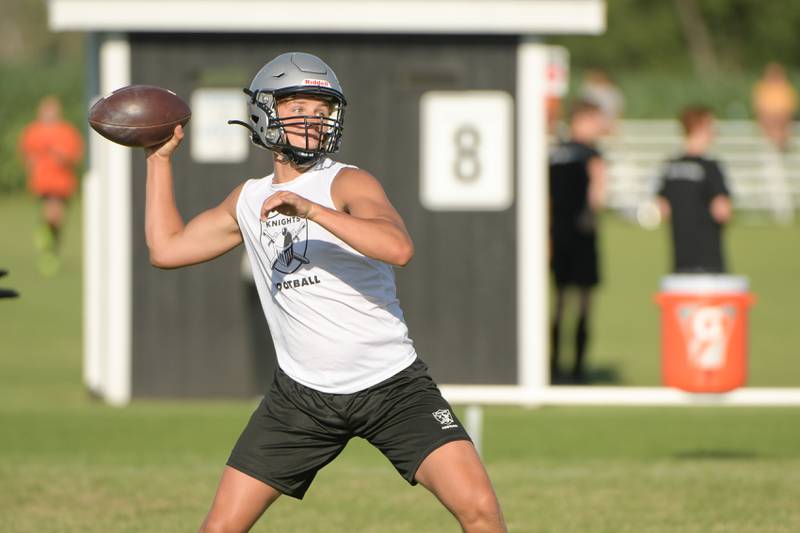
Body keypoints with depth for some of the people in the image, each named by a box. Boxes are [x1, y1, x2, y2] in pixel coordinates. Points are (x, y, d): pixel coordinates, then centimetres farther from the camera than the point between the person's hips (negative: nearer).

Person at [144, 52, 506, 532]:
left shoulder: (348, 183, -9)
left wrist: (310, 209, -35)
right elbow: (166, 248, 20)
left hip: (391, 385, -4)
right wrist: (160, 159, 19)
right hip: (302, 394, 4)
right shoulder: (249, 200, 10)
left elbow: (399, 249, -29)